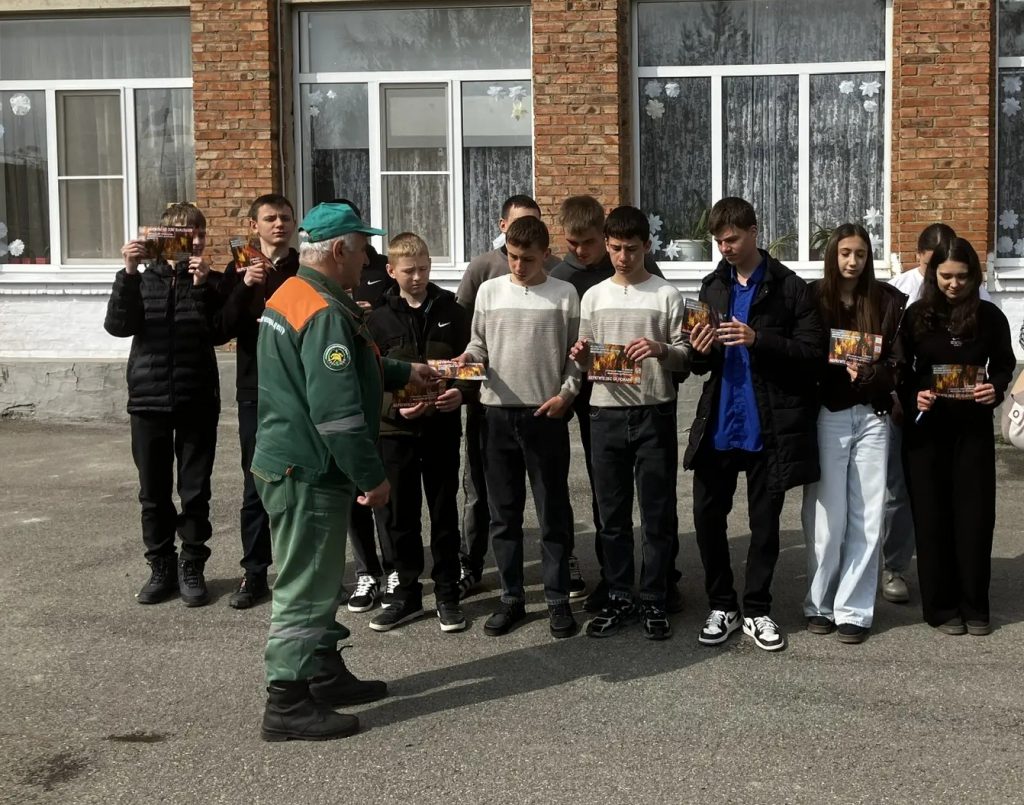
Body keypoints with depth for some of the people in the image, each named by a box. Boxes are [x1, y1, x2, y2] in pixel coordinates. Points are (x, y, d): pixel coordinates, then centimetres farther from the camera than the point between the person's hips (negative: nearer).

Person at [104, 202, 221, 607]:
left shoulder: (207, 281, 3)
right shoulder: (144, 280, 4)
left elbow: (218, 331, -11)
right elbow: (118, 325, -11)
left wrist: (203, 286, -22)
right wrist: (128, 273, -21)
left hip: (196, 402, -1)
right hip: (149, 400, 1)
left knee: (195, 492, 5)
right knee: (154, 493, 8)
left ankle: (192, 568, 17)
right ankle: (161, 568, 21)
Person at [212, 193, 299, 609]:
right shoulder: (238, 272, 4)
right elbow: (220, 331, -6)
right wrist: (244, 289, -17)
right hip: (257, 392, 1)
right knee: (257, 486, 5)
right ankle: (254, 573, 13)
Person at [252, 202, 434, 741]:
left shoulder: (292, 295, 12)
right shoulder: (325, 313, -21)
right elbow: (337, 409, -26)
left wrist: (402, 373, 28)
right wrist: (371, 477, -20)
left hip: (294, 466, 11)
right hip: (309, 473, -11)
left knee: (319, 579, 20)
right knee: (305, 588, -3)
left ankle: (326, 676, 32)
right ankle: (287, 705, 4)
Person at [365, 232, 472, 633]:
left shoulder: (451, 311, 3)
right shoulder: (379, 318, 1)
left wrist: (460, 392, -15)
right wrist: (395, 408, -17)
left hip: (442, 426, 0)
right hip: (395, 429, 0)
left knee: (444, 513, 7)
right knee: (398, 516, 6)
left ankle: (447, 595, 18)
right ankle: (407, 593, 20)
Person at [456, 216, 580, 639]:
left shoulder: (564, 295, -1)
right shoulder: (489, 291, 5)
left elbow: (576, 353, 2)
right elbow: (479, 343, 11)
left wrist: (566, 393, -10)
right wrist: (469, 357, -10)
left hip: (546, 414, -2)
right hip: (498, 412, 2)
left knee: (553, 512, 4)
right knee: (503, 512, 9)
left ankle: (557, 600, 14)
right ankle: (511, 597, 20)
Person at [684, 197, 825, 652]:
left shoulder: (789, 288, -4)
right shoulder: (712, 287, 11)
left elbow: (813, 350, -11)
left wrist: (758, 340, -23)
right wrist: (701, 351, -7)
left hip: (769, 424, -4)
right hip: (718, 422, 4)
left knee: (764, 522, 7)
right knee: (707, 516, 5)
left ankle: (757, 611, 20)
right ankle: (721, 607, 20)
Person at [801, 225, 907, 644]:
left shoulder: (888, 300, 4)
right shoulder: (812, 297, 1)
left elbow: (899, 359, 2)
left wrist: (869, 375, -16)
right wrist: (841, 370, -17)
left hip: (872, 416, 2)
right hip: (826, 415, -1)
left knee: (867, 516, 2)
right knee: (827, 514, 0)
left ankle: (853, 609, 9)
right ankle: (820, 604, 14)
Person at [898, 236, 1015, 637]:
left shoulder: (990, 316, 0)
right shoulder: (917, 315, -1)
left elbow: (1005, 364, 9)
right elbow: (902, 370, 3)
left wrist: (996, 388, -12)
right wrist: (913, 396, -16)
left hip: (973, 427, 0)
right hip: (926, 427, 0)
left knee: (974, 514, 3)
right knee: (932, 515, 3)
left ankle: (975, 606, 15)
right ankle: (941, 606, 13)